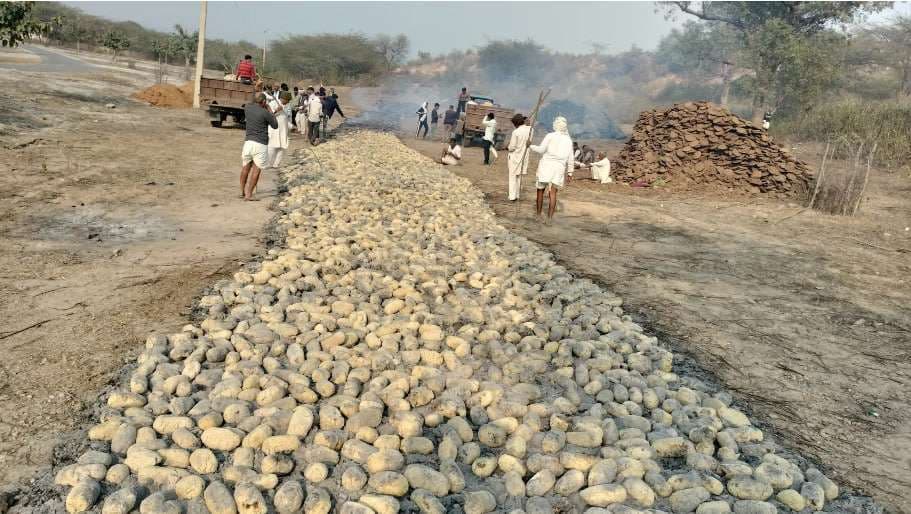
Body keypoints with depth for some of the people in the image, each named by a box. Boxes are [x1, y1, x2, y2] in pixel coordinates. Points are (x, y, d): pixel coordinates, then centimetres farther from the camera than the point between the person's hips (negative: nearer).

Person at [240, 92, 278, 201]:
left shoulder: (247, 107, 5)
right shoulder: (265, 113, -11)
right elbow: (275, 125, 3)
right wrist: (270, 112, 11)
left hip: (248, 141, 5)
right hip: (260, 143, -5)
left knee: (245, 167, 17)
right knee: (256, 169, 0)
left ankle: (242, 191, 24)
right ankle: (249, 194, -2)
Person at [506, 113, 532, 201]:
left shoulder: (515, 132, -22)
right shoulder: (530, 129, -5)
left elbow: (512, 147, -19)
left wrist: (507, 147, 3)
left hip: (514, 156, -5)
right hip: (523, 156, 5)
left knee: (512, 176, 6)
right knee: (519, 176, 17)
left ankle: (512, 196, 6)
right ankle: (517, 195, 22)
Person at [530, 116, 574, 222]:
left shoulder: (550, 136, -4)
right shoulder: (568, 140, 9)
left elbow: (541, 149, -9)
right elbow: (570, 158, 9)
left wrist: (531, 146, 7)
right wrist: (570, 172, 15)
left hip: (546, 165, -3)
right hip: (559, 167, 3)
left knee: (540, 190, 11)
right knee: (553, 193, -1)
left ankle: (538, 214, 19)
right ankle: (549, 217, -10)